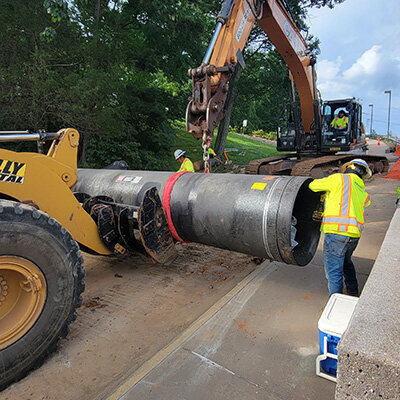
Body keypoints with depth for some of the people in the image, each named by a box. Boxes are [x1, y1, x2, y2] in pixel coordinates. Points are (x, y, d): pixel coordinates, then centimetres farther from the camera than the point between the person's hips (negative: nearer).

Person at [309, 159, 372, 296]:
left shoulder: (341, 178, 2)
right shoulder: (364, 194, 21)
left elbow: (313, 186, 5)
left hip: (336, 232, -8)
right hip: (354, 235, 8)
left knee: (333, 271, 0)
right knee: (345, 261, 31)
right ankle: (353, 293, 47)